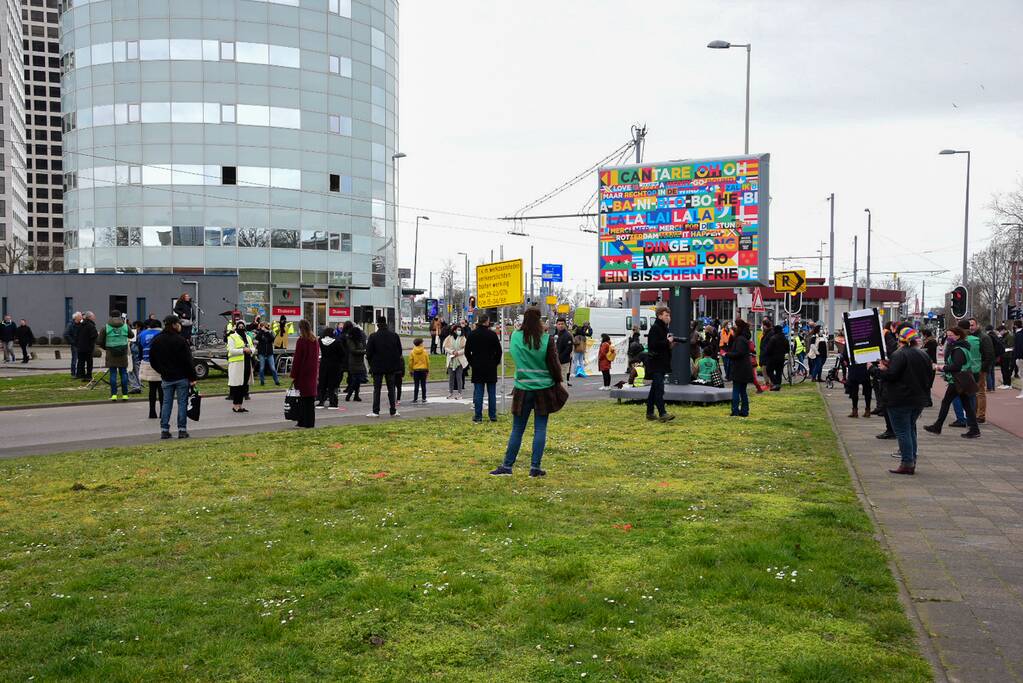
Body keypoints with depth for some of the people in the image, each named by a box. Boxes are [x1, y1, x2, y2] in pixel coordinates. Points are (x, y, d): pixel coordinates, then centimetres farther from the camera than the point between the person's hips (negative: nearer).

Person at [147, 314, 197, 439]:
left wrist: (162, 372, 18)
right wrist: (192, 377, -9)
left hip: (166, 378, 5)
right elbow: (188, 361, -14)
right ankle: (182, 430, 3)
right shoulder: (180, 340, -13)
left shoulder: (157, 340, 4)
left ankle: (164, 430, 8)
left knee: (166, 403, 10)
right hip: (181, 377, -4)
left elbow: (152, 360, 9)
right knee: (182, 403, 2)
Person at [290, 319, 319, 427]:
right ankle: (310, 422, 13)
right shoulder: (314, 340, 7)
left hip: (303, 373, -6)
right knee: (311, 397, 10)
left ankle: (303, 422, 1)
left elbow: (296, 359, -12)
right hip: (313, 372, 6)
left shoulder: (301, 341, -12)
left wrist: (293, 374, -8)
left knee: (303, 399, -1)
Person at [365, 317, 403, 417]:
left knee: (376, 389, 5)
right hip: (391, 366, 2)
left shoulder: (373, 337, -11)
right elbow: (399, 351, 4)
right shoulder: (394, 336, -2)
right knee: (391, 388, 9)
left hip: (377, 367, -2)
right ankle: (393, 411, 9)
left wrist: (371, 362, 9)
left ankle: (375, 411, 2)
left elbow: (368, 353, -8)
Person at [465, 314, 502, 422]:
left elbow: (467, 351, 3)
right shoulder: (492, 334, -7)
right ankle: (493, 416, 9)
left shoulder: (472, 334, -1)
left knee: (478, 393, 2)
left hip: (477, 368, 1)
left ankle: (478, 417, 0)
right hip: (491, 368, -1)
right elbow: (499, 351, -3)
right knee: (492, 393, 6)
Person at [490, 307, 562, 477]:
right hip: (543, 389, -2)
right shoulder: (547, 340, -10)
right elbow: (554, 364, -5)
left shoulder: (515, 337, -2)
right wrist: (557, 381, 11)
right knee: (540, 429, 5)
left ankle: (507, 466, 13)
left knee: (517, 430, 9)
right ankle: (535, 468, 6)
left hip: (522, 389, 2)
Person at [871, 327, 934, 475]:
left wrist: (873, 369, -9)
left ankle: (907, 463, -5)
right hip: (920, 400, 8)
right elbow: (930, 377, 15)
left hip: (901, 400, -8)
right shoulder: (924, 355, 10)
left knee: (902, 431, -3)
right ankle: (912, 461, 19)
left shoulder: (899, 355, -14)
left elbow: (891, 375, -21)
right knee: (910, 429, 18)